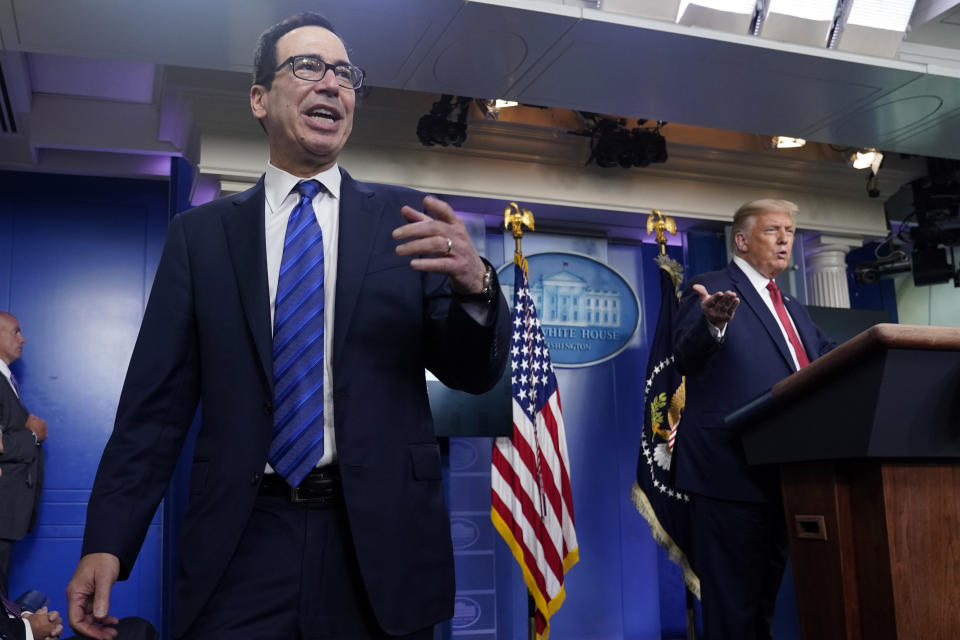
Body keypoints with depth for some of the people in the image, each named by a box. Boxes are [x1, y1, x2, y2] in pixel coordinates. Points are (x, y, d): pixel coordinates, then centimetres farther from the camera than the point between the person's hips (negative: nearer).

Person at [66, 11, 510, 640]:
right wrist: (107, 542, -4)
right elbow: (157, 401, 4)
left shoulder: (406, 218, 5)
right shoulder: (200, 233, 6)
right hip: (241, 548, 0)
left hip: (381, 541, 1)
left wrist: (474, 286, -18)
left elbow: (473, 373, 3)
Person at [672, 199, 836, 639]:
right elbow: (686, 358, -19)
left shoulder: (793, 309, 22)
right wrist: (712, 324, -41)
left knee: (765, 597, 17)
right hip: (732, 470, -8)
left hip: (785, 473, 8)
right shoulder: (711, 288, -4)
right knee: (733, 602, -3)